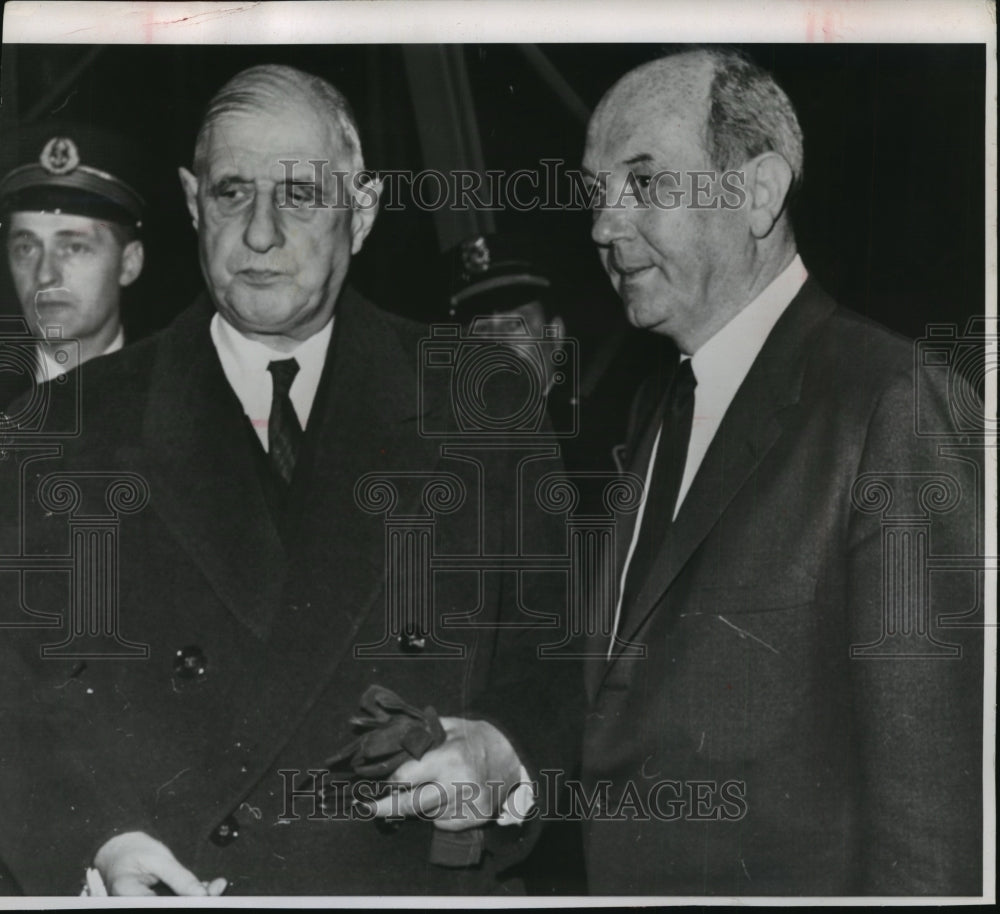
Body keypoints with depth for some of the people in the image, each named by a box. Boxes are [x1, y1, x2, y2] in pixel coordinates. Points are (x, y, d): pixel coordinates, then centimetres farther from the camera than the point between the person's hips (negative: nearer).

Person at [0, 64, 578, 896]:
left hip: (428, 885, 1)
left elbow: (557, 658, 2)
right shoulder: (73, 427, -1)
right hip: (168, 889, 0)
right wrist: (93, 848, -15)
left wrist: (505, 757, -16)